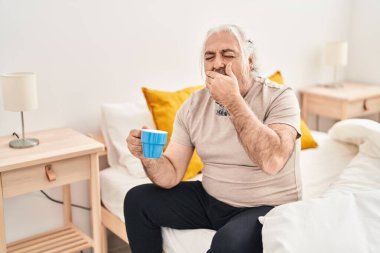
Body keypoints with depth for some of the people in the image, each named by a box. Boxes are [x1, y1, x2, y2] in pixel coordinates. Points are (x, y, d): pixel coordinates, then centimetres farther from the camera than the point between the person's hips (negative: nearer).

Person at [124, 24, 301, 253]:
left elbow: (271, 161, -34)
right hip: (210, 199, 6)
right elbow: (171, 176, -3)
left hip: (267, 207, -5)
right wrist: (148, 156, -26)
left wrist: (233, 100, -30)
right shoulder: (194, 105, -2)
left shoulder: (280, 97, -16)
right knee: (137, 200, 2)